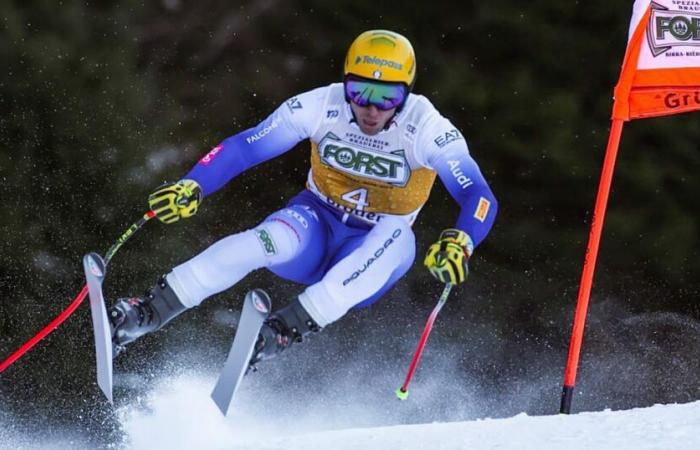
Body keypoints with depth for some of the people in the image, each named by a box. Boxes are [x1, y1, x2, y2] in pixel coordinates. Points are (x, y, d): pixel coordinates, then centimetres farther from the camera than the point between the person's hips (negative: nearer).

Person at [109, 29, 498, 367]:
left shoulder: (427, 129, -22)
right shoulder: (322, 106, -17)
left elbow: (480, 197, -29)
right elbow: (243, 147, -13)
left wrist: (460, 243, -50)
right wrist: (192, 187, -29)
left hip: (373, 255, -1)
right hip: (318, 227, 1)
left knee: (395, 235, -36)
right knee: (271, 241, -33)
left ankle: (290, 327, -42)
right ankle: (148, 313, -33)